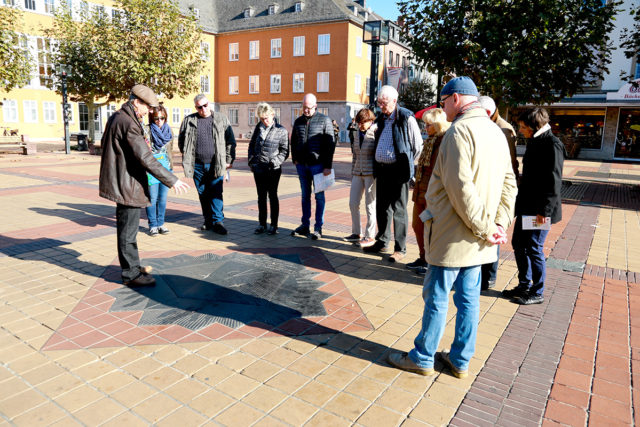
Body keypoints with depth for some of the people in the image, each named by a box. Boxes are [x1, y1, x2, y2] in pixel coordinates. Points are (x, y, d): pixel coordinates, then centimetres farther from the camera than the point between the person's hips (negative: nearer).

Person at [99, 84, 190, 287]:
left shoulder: (116, 118, 13)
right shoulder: (128, 123, -20)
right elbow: (145, 158, -25)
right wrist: (171, 180, -22)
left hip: (121, 183, 11)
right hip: (127, 185, -11)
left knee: (127, 229, 19)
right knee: (128, 231, -1)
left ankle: (133, 266, 33)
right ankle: (131, 274, 10)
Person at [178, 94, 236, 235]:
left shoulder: (221, 119, 5)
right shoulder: (188, 121, 8)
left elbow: (230, 141, 6)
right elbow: (181, 141, 17)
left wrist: (229, 160, 0)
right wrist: (186, 160, 12)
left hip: (216, 165, -2)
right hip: (197, 165, 2)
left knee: (216, 194, -6)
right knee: (203, 194, 9)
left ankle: (218, 221, 0)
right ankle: (208, 221, 20)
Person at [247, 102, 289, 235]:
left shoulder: (281, 131, -4)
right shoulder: (258, 127, 10)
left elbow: (284, 151, -2)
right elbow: (252, 145, 17)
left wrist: (275, 161, -15)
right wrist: (251, 160, 5)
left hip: (273, 170, -4)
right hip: (258, 168, 4)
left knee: (273, 196, 4)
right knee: (261, 196, 11)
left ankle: (274, 225, 14)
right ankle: (262, 224, 21)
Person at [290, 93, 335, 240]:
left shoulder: (324, 120, -3)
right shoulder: (298, 121, 11)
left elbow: (330, 144, -6)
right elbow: (293, 141, 20)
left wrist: (328, 166, -12)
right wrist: (294, 159, 8)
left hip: (318, 165, -5)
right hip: (302, 165, 5)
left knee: (319, 196, 1)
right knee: (305, 195, 11)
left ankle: (318, 228, 8)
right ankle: (305, 225, 19)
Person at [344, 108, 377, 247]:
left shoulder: (376, 134, -7)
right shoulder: (358, 135, 12)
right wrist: (352, 175, 16)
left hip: (372, 173, -6)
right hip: (358, 173, 6)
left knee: (370, 205, 0)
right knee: (353, 203, 6)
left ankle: (370, 236, 12)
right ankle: (356, 233, 20)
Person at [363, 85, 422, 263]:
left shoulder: (406, 118, -8)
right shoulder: (381, 119, 14)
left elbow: (418, 146, -4)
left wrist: (407, 163, 3)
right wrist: (377, 165, 15)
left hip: (398, 171, -7)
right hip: (381, 169, 7)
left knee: (398, 209, -1)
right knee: (382, 207, 14)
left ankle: (400, 248, 8)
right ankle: (382, 242, 27)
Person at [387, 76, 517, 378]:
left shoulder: (460, 131, -15)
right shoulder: (496, 132, 12)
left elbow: (460, 188, -23)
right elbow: (509, 183, 11)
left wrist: (484, 228, -16)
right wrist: (500, 224, 5)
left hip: (453, 235, -8)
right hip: (476, 239, 8)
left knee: (437, 297, 4)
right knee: (468, 299, 14)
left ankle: (422, 358, 20)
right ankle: (461, 361, 27)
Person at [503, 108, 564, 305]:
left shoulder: (552, 145, -15)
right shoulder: (533, 142, 14)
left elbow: (554, 181, -19)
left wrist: (544, 210, -22)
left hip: (540, 210, -9)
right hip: (526, 207, 9)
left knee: (534, 249, -1)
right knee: (518, 244, 14)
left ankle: (538, 293, 15)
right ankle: (524, 285, 28)